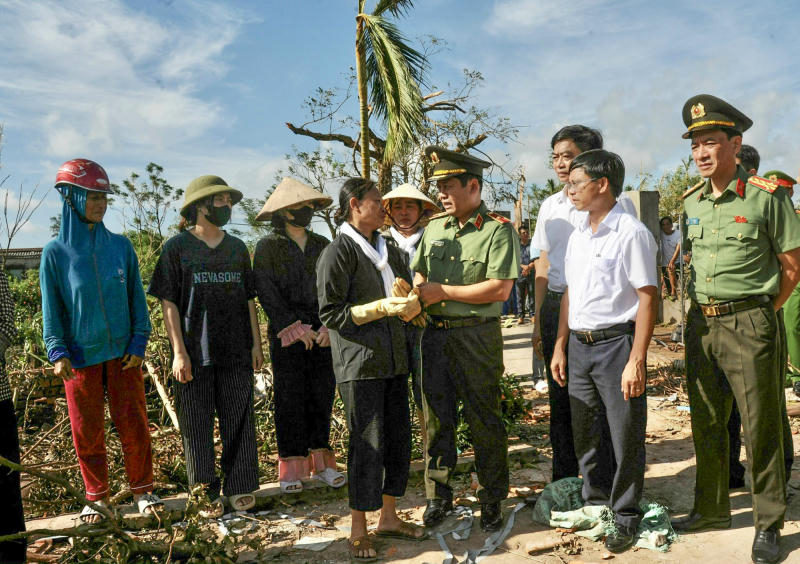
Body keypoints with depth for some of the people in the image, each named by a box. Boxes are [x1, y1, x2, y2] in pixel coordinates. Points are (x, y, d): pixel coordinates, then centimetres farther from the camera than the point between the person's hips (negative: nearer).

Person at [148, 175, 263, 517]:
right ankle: (206, 494, 15)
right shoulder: (177, 247, -1)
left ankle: (239, 488, 17)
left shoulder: (237, 248, 12)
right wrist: (179, 352, -11)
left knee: (239, 420, 6)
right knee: (197, 424, 3)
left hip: (235, 351, 4)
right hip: (195, 351, -3)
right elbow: (169, 303, -4)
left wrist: (256, 344, 10)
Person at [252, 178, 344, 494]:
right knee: (289, 398, -1)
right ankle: (291, 467, 8)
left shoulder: (322, 246, 12)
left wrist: (329, 326, -6)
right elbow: (267, 293, -6)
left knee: (322, 394, 5)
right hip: (286, 332, -3)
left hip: (323, 333, 4)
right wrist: (295, 327, -12)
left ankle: (321, 462, 16)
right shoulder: (267, 247, 1)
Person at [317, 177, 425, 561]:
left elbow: (409, 298, 21)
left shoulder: (389, 251, 14)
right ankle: (358, 530, 12)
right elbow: (331, 312, -12)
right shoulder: (338, 252, -8)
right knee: (367, 444, -3)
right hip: (359, 362, -7)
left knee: (398, 439, 11)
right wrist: (383, 307, -19)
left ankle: (388, 517, 27)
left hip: (393, 359, 7)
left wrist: (410, 305, -4)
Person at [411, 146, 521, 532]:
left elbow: (500, 289, -16)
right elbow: (420, 274, 16)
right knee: (436, 419, 12)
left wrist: (442, 292, -15)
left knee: (484, 421, 6)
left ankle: (492, 500, 23)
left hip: (476, 337, -5)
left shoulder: (497, 229, -8)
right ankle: (438, 496, 26)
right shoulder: (434, 228, 11)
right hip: (435, 334, 5)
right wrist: (416, 296, -8)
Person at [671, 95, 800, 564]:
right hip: (700, 323, 6)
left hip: (748, 324, -5)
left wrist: (759, 310, -1)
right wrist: (706, 310, 11)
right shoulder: (692, 201, 9)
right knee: (707, 425, 14)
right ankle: (712, 509, 29)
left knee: (761, 428, 3)